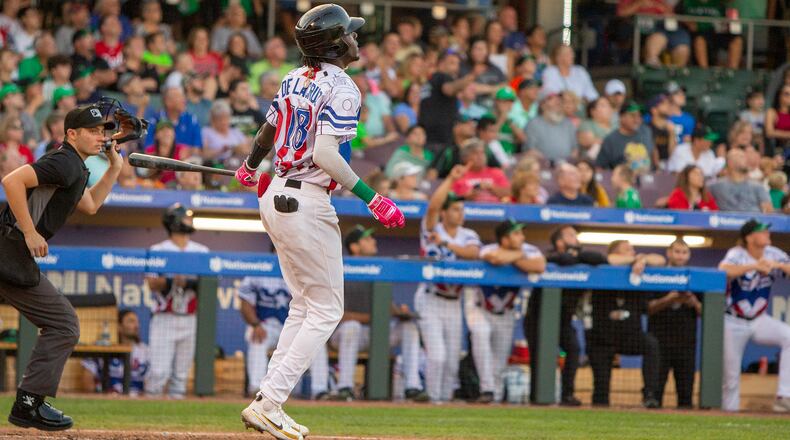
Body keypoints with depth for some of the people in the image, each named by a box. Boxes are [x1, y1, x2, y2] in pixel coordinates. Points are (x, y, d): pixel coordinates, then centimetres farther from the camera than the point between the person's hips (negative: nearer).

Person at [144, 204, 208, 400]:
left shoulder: (202, 252, 10)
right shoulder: (158, 250, 1)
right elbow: (151, 283, -7)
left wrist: (190, 283, -15)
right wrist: (172, 281, -22)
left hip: (190, 320, 3)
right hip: (164, 318, -3)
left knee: (181, 372, 4)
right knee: (160, 371, -11)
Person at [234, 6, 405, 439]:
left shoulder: (294, 79, 10)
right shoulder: (341, 89, -14)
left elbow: (266, 130, 25)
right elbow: (325, 154, -25)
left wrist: (249, 168, 45)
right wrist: (371, 198, -24)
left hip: (274, 195, 9)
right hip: (306, 204, -9)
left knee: (303, 305, 18)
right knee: (326, 309, -1)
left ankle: (269, 400, 13)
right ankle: (269, 402, -9)